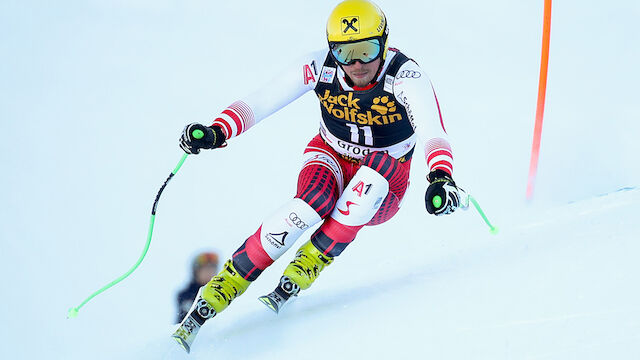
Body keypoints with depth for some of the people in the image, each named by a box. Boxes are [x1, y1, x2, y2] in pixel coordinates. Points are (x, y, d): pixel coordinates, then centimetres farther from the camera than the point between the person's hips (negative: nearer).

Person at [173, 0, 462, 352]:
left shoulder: (406, 77, -24)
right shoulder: (320, 67, -17)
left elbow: (432, 131, -40)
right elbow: (261, 101, -19)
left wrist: (441, 177, -61)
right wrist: (217, 131, -38)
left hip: (381, 192, -1)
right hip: (329, 160, 1)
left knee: (378, 164, -36)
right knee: (315, 199, -34)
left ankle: (295, 280, -29)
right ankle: (216, 295, -30)